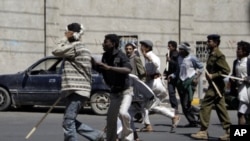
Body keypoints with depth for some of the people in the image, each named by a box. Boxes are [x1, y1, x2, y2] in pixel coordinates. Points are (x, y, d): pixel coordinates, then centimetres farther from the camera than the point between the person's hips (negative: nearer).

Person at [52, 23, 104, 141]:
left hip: (76, 90, -10)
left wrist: (65, 38, -3)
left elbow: (56, 51, -13)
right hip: (77, 90, 10)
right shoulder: (81, 47, 21)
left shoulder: (76, 46, -11)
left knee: (68, 122, -10)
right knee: (70, 121, 13)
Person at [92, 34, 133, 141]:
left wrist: (109, 67, -39)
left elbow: (128, 69, -34)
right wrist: (93, 61, -1)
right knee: (111, 117, 8)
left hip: (125, 91, -7)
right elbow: (100, 69, 18)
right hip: (114, 93, 7)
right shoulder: (105, 56, 3)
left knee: (122, 112, -26)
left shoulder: (121, 56, -17)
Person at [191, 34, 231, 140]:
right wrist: (209, 75, 11)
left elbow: (226, 70, -20)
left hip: (216, 86, -10)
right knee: (220, 108, 9)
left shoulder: (218, 55, -15)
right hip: (214, 85, 10)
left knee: (205, 106, -6)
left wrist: (213, 76, -20)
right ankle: (229, 131, 10)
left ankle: (203, 131, -2)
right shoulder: (212, 54, 14)